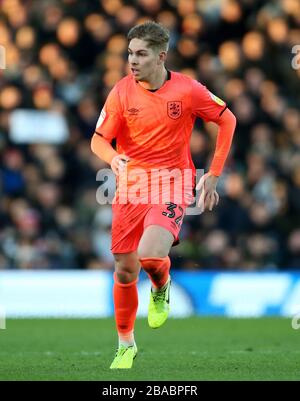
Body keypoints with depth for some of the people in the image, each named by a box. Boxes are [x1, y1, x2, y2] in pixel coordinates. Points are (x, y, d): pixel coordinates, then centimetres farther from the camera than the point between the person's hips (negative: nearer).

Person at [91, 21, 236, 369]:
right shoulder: (122, 92, -5)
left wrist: (213, 175, 2)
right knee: (125, 269, 6)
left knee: (150, 254, -27)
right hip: (130, 188, 3)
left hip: (172, 185, -3)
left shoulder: (187, 90, -9)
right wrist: (114, 158, -29)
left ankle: (161, 290, 11)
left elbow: (227, 121, 4)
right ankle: (126, 345, 27)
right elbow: (98, 140, -5)